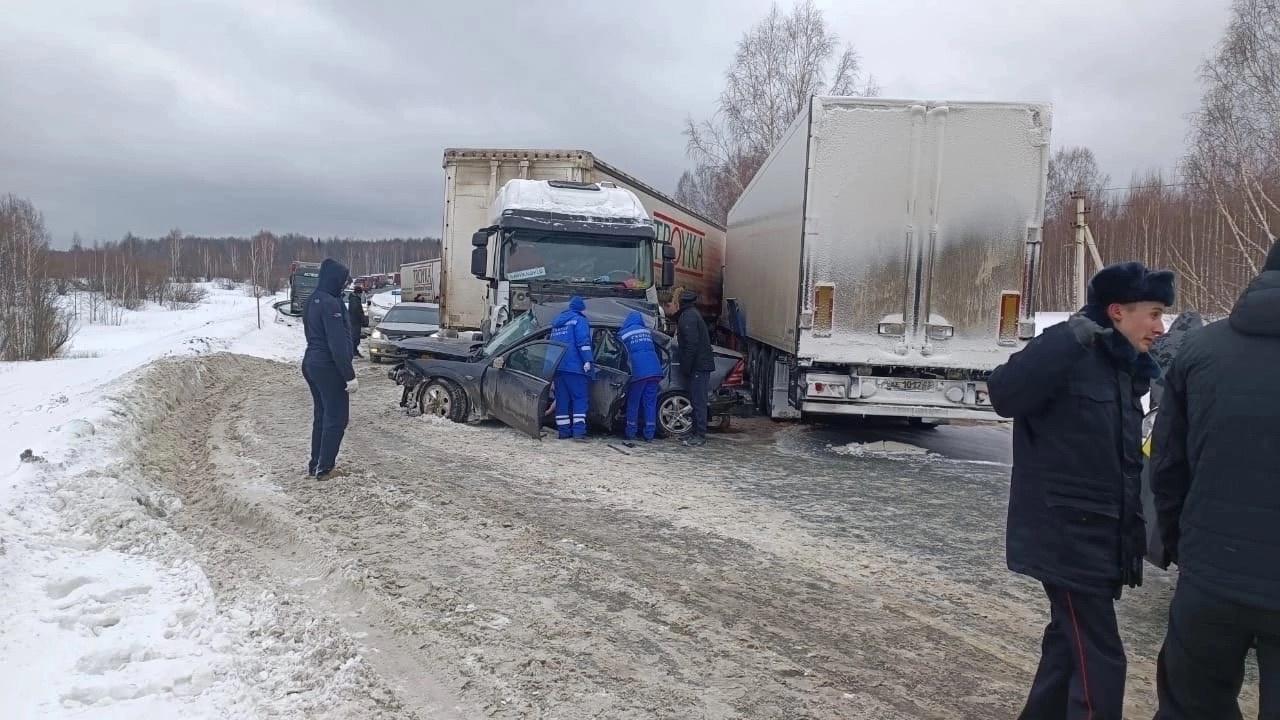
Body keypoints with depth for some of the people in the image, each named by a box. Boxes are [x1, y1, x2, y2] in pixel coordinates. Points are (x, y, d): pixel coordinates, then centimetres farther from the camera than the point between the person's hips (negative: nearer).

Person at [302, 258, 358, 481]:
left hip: (311, 363, 9)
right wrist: (350, 375, -20)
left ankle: (315, 464, 22)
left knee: (321, 415, 17)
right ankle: (324, 468, 5)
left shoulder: (314, 300, 10)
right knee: (336, 418, 1)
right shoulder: (330, 303, -20)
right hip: (328, 368, -9)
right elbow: (338, 344, -23)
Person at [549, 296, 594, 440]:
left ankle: (563, 430, 6)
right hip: (574, 367, -7)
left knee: (562, 399, 7)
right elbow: (583, 342, -14)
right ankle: (579, 431, -15)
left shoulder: (557, 322, 24)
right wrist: (587, 360, -18)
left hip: (557, 367, 7)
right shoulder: (579, 320, -1)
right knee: (579, 398, -5)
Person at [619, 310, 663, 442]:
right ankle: (649, 434, 4)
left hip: (638, 372, -3)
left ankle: (631, 434, 10)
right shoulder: (647, 331, 17)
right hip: (654, 371, 3)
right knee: (650, 403, 6)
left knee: (633, 403, 8)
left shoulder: (623, 334, 7)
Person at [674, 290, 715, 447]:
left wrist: (686, 367, -18)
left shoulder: (688, 317, -13)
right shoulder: (692, 314, 18)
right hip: (701, 365, 10)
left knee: (698, 401, -7)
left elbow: (691, 345, -21)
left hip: (698, 367, -10)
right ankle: (698, 434, 18)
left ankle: (700, 436, -4)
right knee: (698, 400, 13)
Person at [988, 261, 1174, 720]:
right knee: (1099, 663, -5)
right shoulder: (1070, 356, -15)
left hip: (1099, 539, 9)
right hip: (1066, 538, -9)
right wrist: (1072, 337, -34)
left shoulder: (1124, 369, 13)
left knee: (1070, 644, 20)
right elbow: (1005, 395, -31)